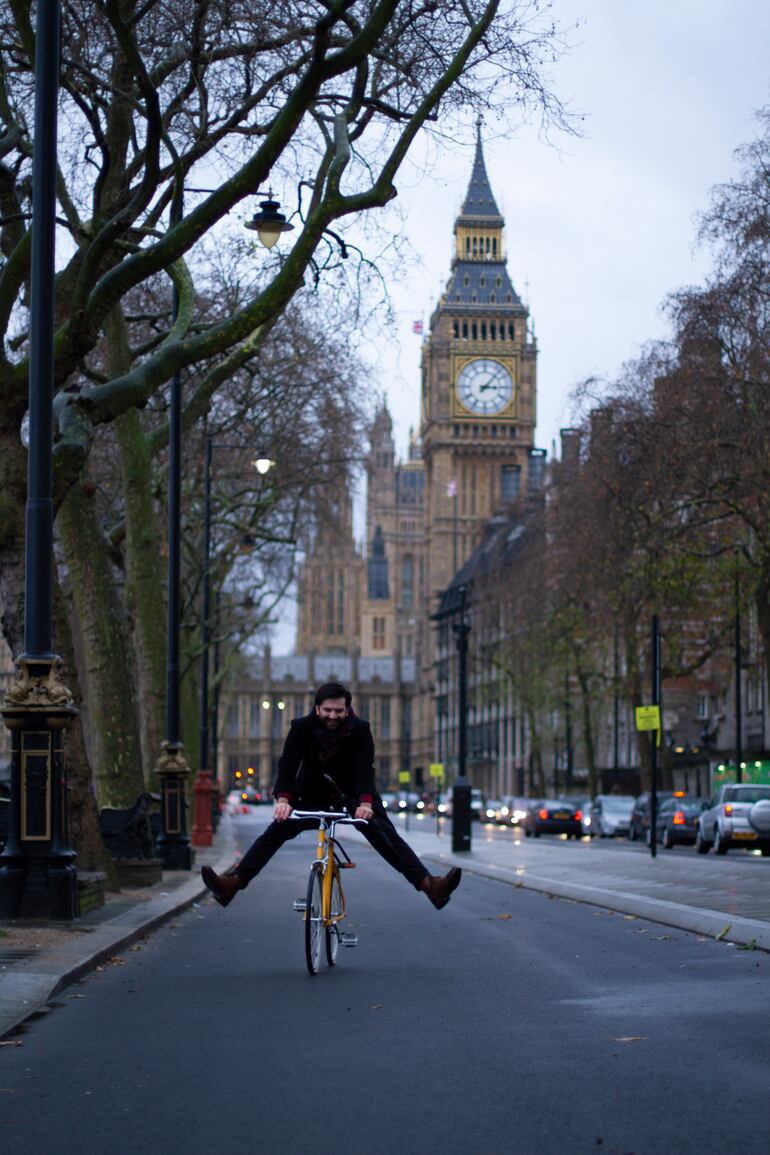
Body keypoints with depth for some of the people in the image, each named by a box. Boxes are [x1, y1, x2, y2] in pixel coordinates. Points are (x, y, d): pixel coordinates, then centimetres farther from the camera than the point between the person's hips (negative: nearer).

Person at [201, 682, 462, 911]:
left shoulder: (360, 730, -18)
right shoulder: (302, 728, -15)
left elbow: (365, 768, -29)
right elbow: (288, 764, -25)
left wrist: (365, 802, -48)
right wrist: (283, 799, -43)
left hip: (352, 794, -1)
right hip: (312, 793, 1)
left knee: (386, 836, -17)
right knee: (276, 831, -14)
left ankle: (428, 884, -25)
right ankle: (233, 882, -19)